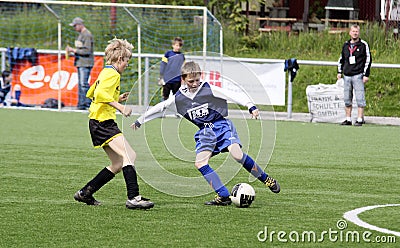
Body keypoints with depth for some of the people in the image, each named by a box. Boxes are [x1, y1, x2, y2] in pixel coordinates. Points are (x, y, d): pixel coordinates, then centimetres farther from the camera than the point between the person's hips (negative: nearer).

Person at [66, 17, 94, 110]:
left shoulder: (87, 35, -12)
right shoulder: (81, 35, 19)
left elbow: (87, 51, -19)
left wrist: (74, 50, -15)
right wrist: (71, 50, 9)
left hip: (86, 63, -10)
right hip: (80, 63, 10)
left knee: (84, 83, -14)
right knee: (80, 84, 9)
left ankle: (88, 103, -12)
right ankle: (81, 103, 11)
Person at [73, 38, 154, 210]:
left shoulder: (105, 72, 21)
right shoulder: (113, 74, -10)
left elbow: (91, 94, 32)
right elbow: (101, 94, -25)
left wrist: (117, 98, 28)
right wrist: (120, 106, -29)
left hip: (99, 123, 11)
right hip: (102, 122, -11)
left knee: (119, 164, 12)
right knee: (129, 155, -20)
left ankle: (85, 193, 17)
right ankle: (133, 197, -29)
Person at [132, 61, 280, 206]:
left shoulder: (209, 90, -8)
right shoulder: (179, 98, 3)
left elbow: (233, 96, -11)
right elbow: (159, 108, 15)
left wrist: (251, 107, -19)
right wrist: (140, 121, 20)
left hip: (221, 126, -4)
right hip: (205, 132, 5)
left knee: (237, 154, -25)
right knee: (200, 163, -16)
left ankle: (266, 179, -7)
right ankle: (223, 196, -14)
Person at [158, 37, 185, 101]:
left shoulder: (182, 56, 7)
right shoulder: (168, 54, -2)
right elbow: (162, 65, -1)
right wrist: (161, 78, -3)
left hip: (177, 80, 2)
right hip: (167, 80, -2)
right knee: (165, 96, 4)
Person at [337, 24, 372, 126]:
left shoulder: (363, 45, 0)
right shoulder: (346, 45, 14)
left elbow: (368, 60, -2)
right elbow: (341, 59, 24)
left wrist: (366, 75, -7)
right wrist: (339, 71, 15)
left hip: (358, 75, -5)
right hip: (347, 76, 5)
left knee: (360, 98, -8)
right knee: (347, 99, 7)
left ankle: (360, 119, -5)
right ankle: (348, 119, 13)